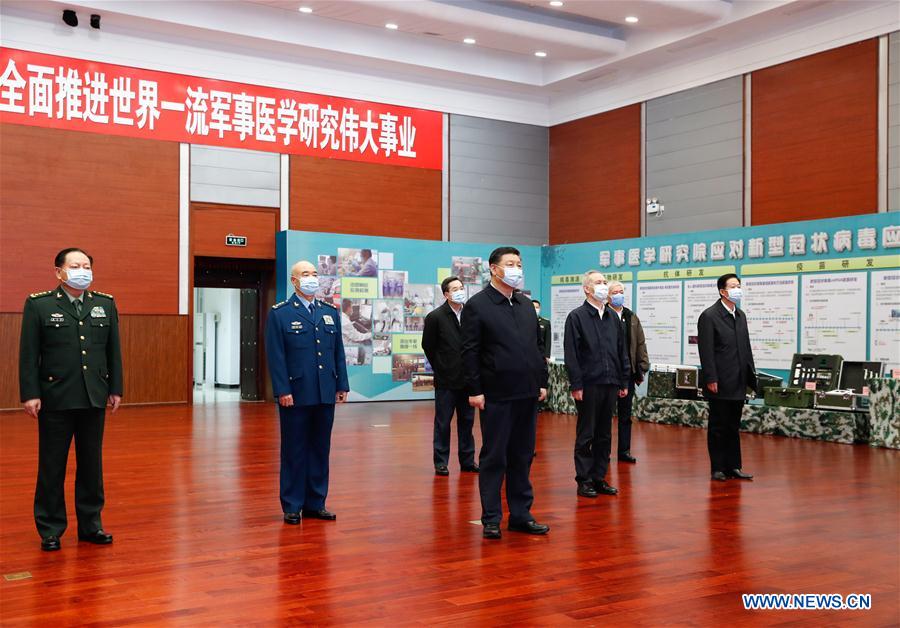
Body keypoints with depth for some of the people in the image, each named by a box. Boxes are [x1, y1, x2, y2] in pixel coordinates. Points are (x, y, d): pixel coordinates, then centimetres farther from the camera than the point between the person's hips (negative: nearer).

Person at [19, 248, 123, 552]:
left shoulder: (106, 304, 8)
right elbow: (28, 353, -4)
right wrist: (30, 394, -10)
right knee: (52, 467, 6)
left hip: (94, 399, 3)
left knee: (92, 464, 11)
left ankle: (91, 524, 23)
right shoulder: (38, 304, -2)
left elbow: (114, 350, 10)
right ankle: (50, 530, 17)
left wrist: (115, 389, 7)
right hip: (55, 400, -3)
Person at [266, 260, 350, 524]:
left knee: (320, 449, 10)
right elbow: (275, 356, -7)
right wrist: (282, 391, -14)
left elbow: (338, 352, 13)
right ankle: (292, 506, 13)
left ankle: (315, 503, 20)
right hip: (296, 394, -5)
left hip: (325, 394, 5)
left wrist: (342, 385, 7)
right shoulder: (279, 314, -2)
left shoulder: (330, 312, 13)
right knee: (294, 451, 4)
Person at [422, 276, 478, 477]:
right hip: (446, 380, -4)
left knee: (467, 422, 11)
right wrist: (441, 368, 5)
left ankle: (467, 460, 20)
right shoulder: (435, 317, -6)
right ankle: (441, 462, 12)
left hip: (467, 378, 4)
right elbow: (427, 345, 1)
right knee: (442, 423, 4)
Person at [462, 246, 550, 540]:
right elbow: (469, 352, -9)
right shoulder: (477, 305, -5)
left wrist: (542, 381, 12)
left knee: (522, 457, 12)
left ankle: (521, 515, 21)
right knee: (494, 458, 3)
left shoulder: (526, 304, 14)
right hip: (497, 395, -6)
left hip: (527, 394, 6)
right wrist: (475, 390, -13)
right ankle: (491, 519, 11)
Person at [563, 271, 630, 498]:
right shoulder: (577, 317, -4)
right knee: (586, 435, 2)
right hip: (588, 385, -5)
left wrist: (624, 382, 11)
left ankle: (600, 478, 19)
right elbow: (571, 354, -8)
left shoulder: (613, 317, 13)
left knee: (604, 435, 10)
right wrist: (576, 385, -13)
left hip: (610, 384, 5)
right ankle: (584, 480, 10)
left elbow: (622, 351, 16)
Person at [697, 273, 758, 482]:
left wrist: (750, 375, 11)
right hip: (720, 384, -7)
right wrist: (711, 379, -17)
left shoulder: (740, 315, 14)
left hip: (738, 384, 7)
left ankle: (733, 466, 20)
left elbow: (746, 347, 16)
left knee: (733, 427, 13)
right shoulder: (709, 316, -9)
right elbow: (706, 351, -13)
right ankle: (718, 468, 11)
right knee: (718, 427, 3)